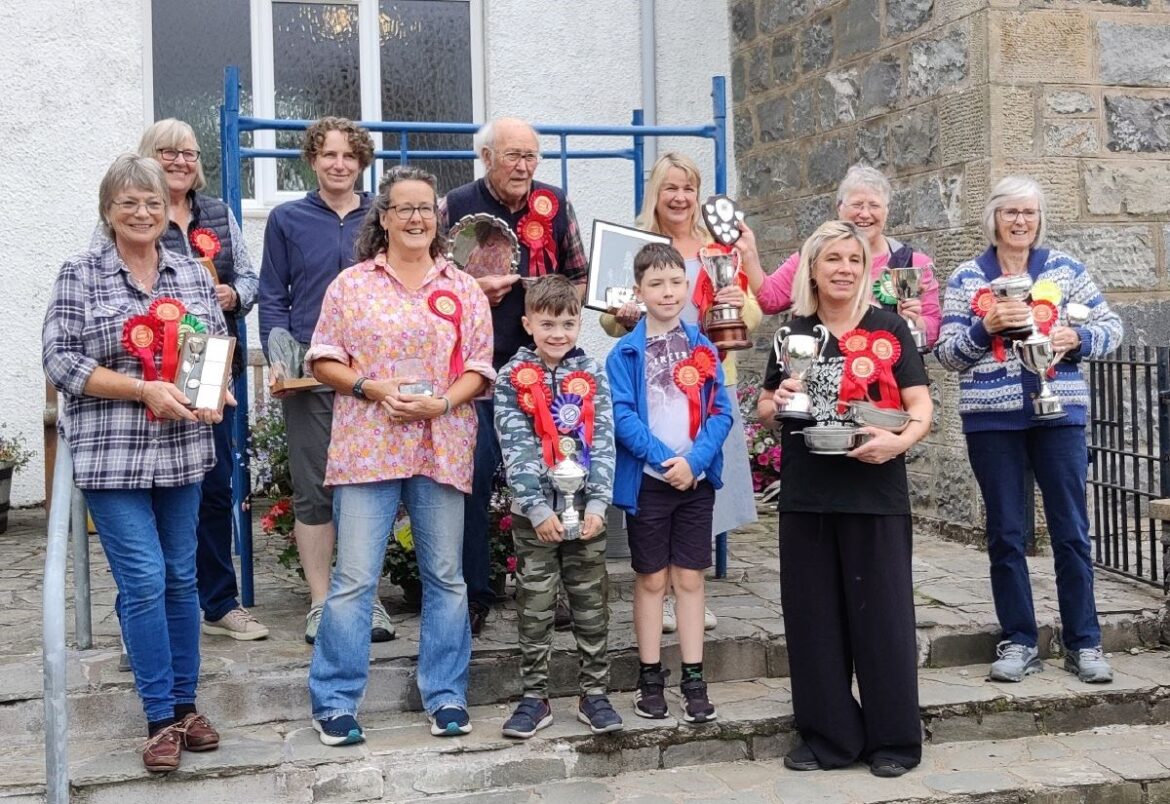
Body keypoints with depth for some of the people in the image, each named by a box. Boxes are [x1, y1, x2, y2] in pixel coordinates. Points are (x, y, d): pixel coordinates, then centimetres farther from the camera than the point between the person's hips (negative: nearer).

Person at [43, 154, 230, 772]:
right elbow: (60, 361, -9)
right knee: (143, 582, -5)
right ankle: (160, 717, 8)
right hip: (111, 454, -4)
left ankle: (185, 703, 23)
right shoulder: (80, 275, -2)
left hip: (182, 452, 4)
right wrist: (146, 390, -18)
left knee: (181, 578, 10)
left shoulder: (192, 273, 9)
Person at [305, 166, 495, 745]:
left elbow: (479, 368, 7)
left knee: (446, 577, 8)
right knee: (353, 579, -3)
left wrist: (442, 402, -11)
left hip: (442, 448, 2)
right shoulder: (351, 284, 7)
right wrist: (372, 388, -12)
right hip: (368, 448, -2)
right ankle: (334, 702, 8)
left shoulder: (464, 290, 10)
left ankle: (446, 696, 20)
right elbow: (323, 361, 5)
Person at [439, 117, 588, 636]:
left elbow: (579, 274, 15)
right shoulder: (456, 207, -1)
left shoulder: (554, 204, 6)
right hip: (477, 364, -2)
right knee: (474, 474, -3)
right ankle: (474, 594, 8)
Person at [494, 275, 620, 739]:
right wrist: (538, 508, -14)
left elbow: (603, 443, 1)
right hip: (534, 512, -2)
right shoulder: (512, 378, -1)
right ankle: (534, 697, 15)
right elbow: (516, 449, -7)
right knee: (535, 608, 5)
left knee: (592, 605, 8)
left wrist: (598, 503, -9)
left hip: (586, 509, 2)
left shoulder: (592, 374, 5)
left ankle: (594, 694, 18)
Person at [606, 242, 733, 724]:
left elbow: (721, 412, 1)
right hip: (647, 480, -2)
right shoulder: (625, 353, -2)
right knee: (651, 580, 7)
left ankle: (693, 680, 14)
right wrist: (666, 459, -18)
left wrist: (695, 460, -14)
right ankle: (650, 679, 16)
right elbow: (622, 416, -10)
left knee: (690, 578, 7)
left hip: (696, 479, 2)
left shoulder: (703, 348, 5)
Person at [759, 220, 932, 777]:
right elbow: (764, 410, 17)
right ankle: (829, 735, 19)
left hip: (875, 493, -3)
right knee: (814, 614, 7)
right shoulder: (792, 333, 10)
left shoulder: (889, 330, 0)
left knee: (880, 610, 2)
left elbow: (921, 406, -5)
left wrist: (899, 440, -25)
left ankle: (894, 737, 14)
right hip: (806, 495, 4)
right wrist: (775, 403, -6)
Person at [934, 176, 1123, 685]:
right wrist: (986, 326, -16)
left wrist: (1077, 338, -10)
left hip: (1058, 412, 0)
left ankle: (1083, 643, 13)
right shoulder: (966, 278, 6)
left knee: (1071, 529, 3)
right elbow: (947, 354, 1)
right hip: (992, 418, 0)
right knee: (1006, 533, 5)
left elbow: (1111, 327, 10)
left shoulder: (1065, 269, 7)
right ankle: (1018, 642, 15)